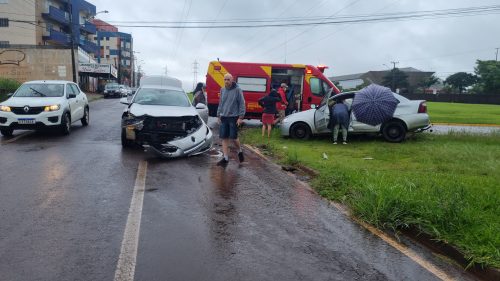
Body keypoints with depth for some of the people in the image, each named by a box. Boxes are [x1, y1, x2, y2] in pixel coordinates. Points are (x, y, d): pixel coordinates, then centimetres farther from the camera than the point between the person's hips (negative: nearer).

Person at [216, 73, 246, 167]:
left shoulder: (237, 90, -7)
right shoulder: (222, 90, 9)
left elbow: (242, 104, -7)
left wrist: (241, 117, -12)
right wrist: (219, 115, 14)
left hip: (233, 117, -5)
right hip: (224, 117, 5)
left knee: (233, 137, -4)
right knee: (224, 138, 2)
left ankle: (240, 151, 25)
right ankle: (225, 158, 8)